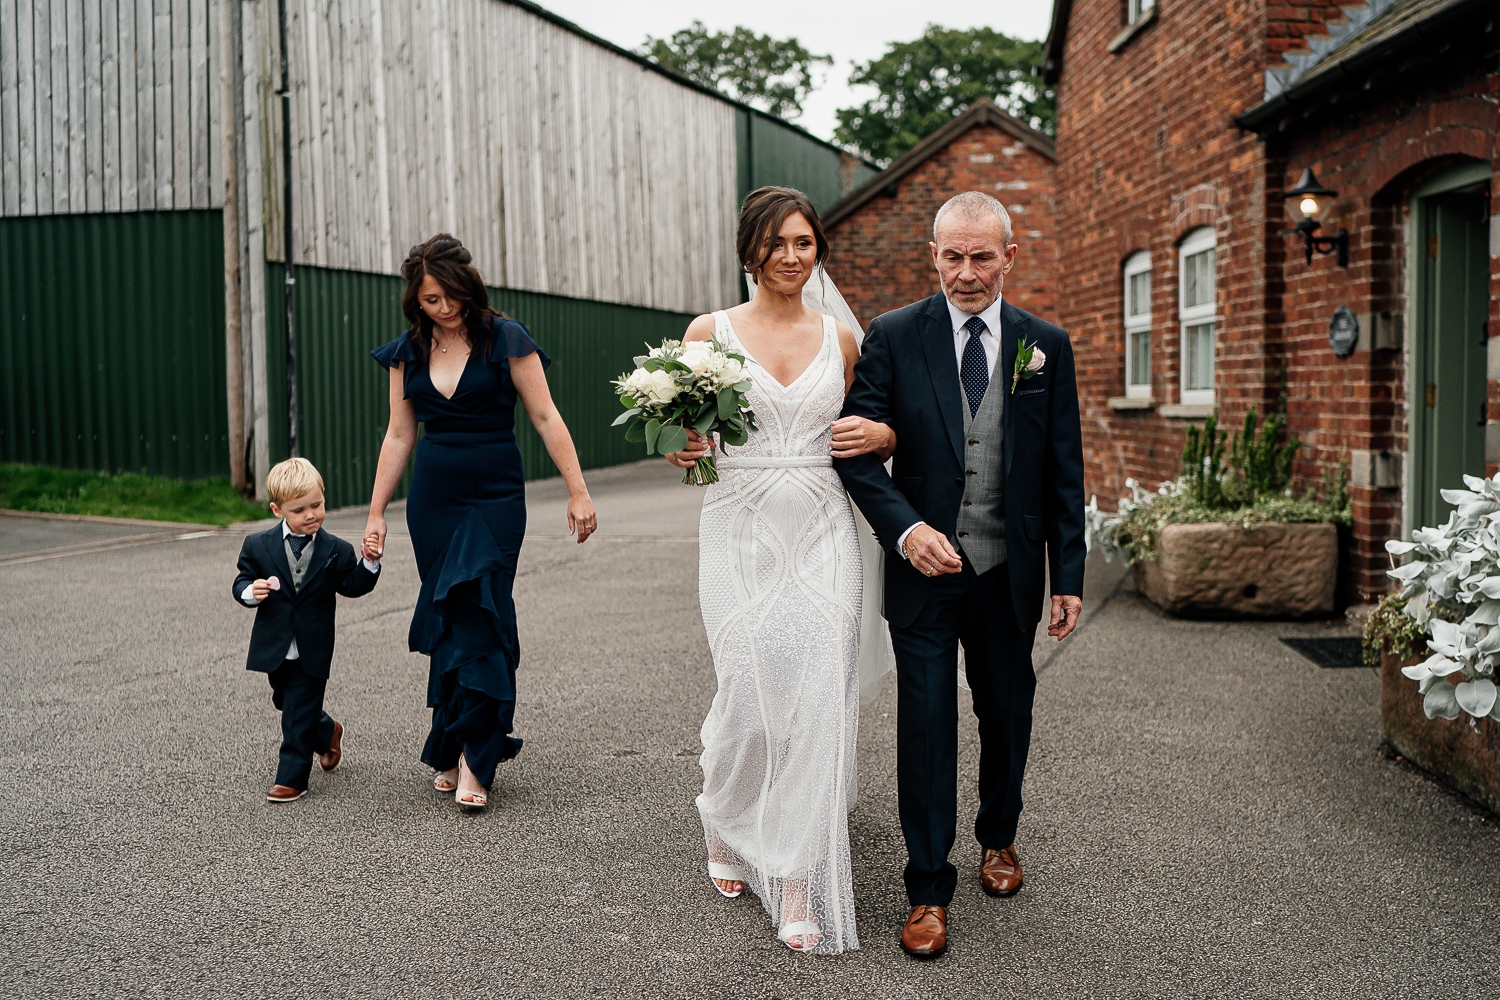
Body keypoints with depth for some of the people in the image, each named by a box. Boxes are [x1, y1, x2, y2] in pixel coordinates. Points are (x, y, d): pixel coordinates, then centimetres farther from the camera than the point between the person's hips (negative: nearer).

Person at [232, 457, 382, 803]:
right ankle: (327, 733, 48)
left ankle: (292, 777, 9)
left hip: (312, 652, -3)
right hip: (275, 647, 3)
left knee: (299, 715, -1)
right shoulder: (258, 546, -4)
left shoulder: (337, 551, -5)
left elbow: (353, 586, -2)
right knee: (286, 704, 22)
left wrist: (370, 562, -17)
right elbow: (241, 583, 1)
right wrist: (250, 591, -21)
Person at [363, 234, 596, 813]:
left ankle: (472, 759, -7)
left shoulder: (505, 340, -5)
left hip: (495, 497, -4)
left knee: (478, 618, -10)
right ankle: (451, 752, 16)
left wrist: (578, 491, -9)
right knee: (446, 620, 6)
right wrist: (376, 513, 11)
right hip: (433, 499, 4)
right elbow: (399, 435, 12)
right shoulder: (408, 352, 7)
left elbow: (545, 418, -5)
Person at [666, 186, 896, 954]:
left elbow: (865, 431, 20)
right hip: (741, 530, -1)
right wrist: (683, 452, -14)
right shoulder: (710, 331, 4)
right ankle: (725, 823, 29)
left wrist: (880, 435, -3)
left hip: (821, 534, 2)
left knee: (819, 700, -6)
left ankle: (800, 885, 4)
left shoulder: (841, 338, 10)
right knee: (750, 692, -4)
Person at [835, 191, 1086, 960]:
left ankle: (998, 836, 41)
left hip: (1009, 573, 2)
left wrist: (1069, 577, 2)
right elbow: (857, 447, -6)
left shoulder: (1046, 346, 3)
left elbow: (1064, 470, 4)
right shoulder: (893, 337, -3)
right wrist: (906, 529, -21)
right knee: (925, 724, 0)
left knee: (1007, 714, 16)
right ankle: (928, 888, 12)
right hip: (924, 565, -2)